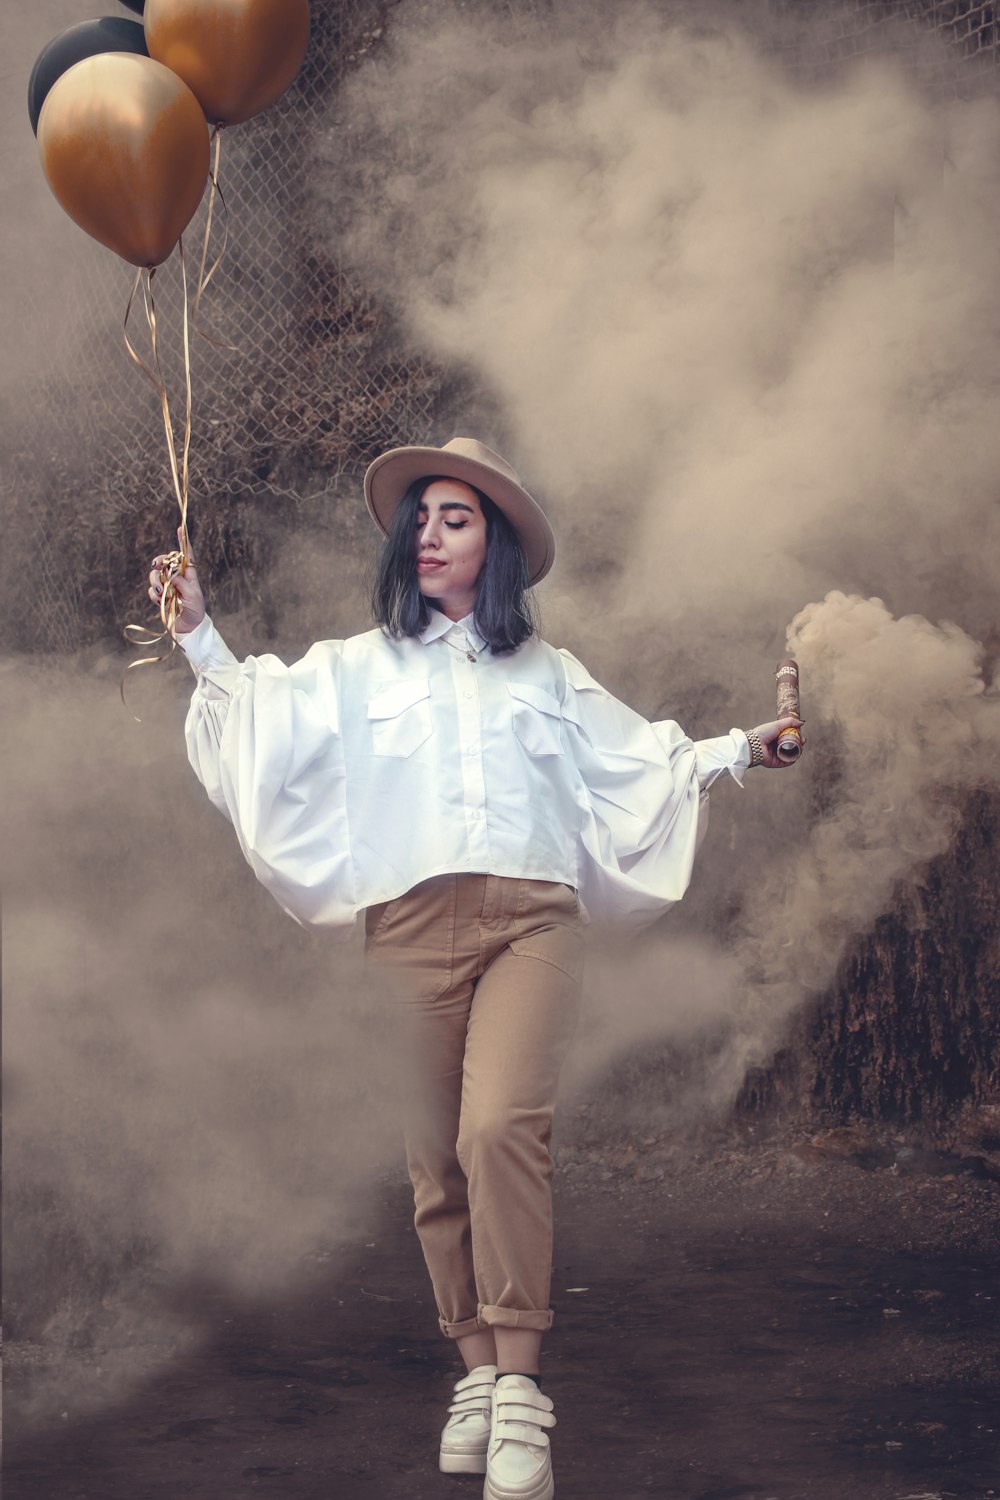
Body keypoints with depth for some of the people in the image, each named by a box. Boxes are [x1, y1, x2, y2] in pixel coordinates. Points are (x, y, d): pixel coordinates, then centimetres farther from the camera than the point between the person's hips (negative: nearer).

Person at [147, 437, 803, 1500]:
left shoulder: (548, 674, 22)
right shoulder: (360, 667, 19)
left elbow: (639, 762, 26)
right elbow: (264, 714, 8)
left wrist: (739, 750, 19)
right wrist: (200, 637, -3)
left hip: (529, 920, -1)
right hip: (410, 926, 1)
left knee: (501, 1129, -22)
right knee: (435, 1159, -2)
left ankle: (519, 1394, -23)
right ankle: (477, 1376, 10)